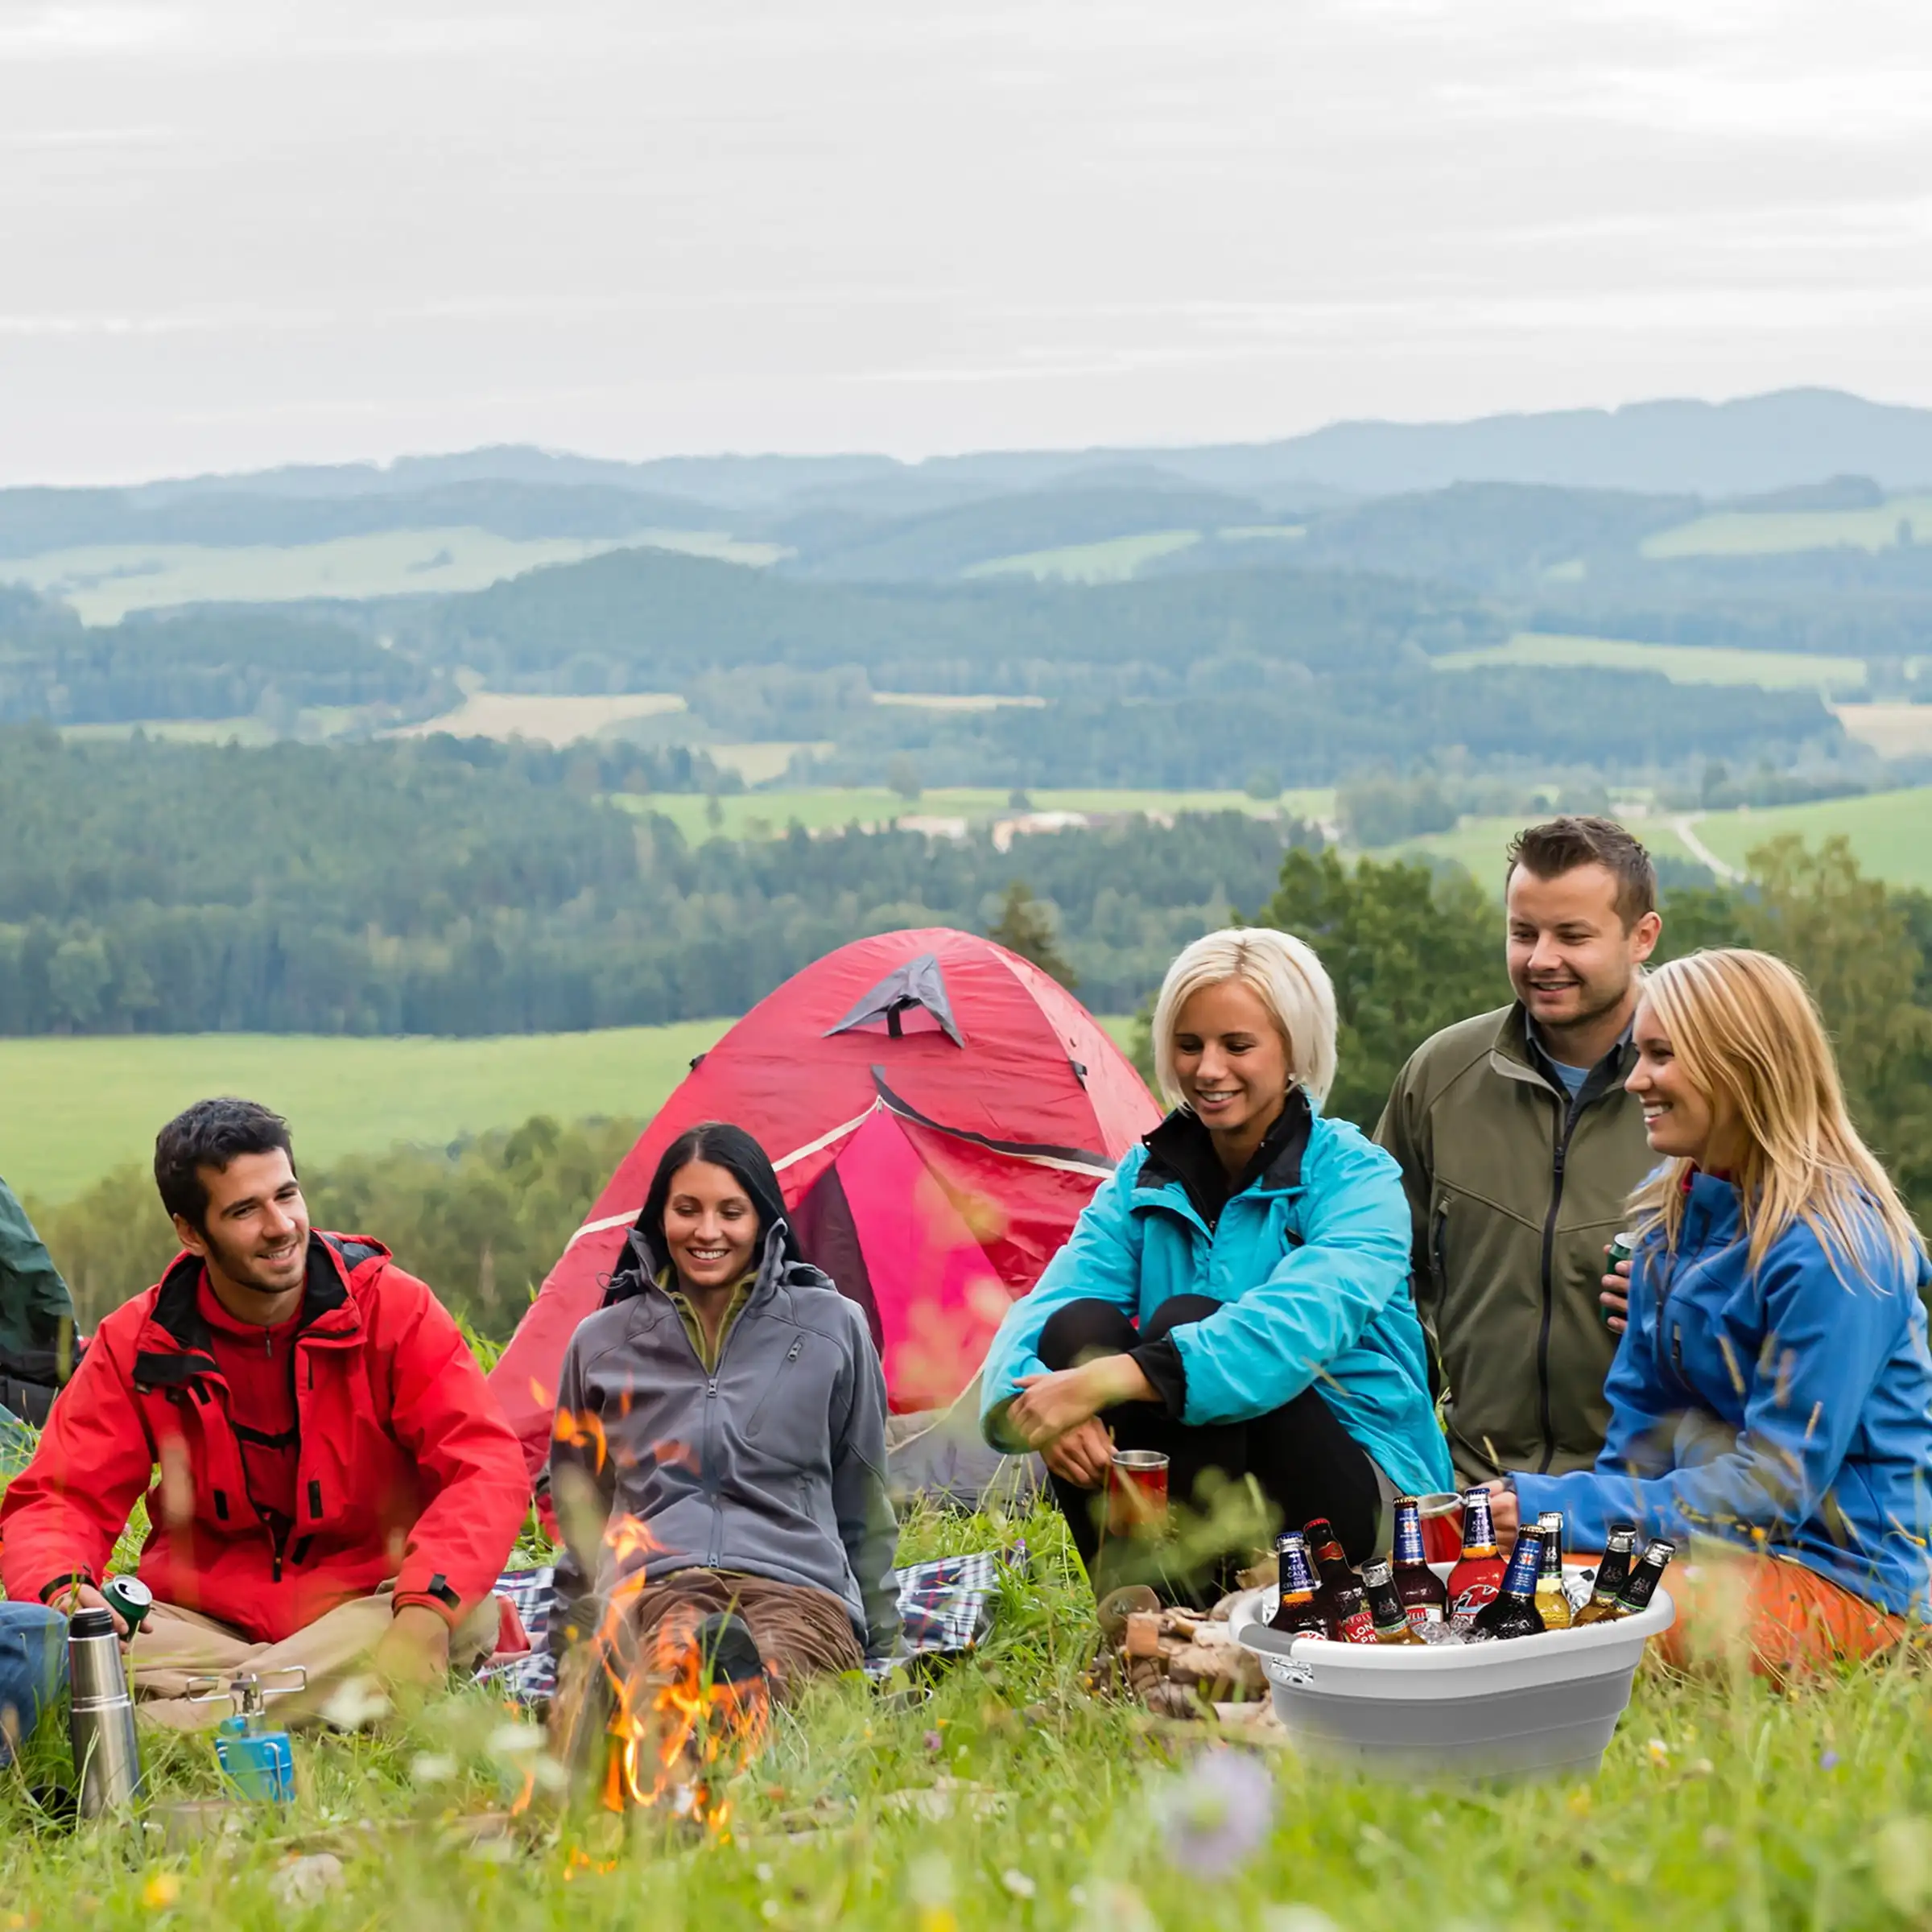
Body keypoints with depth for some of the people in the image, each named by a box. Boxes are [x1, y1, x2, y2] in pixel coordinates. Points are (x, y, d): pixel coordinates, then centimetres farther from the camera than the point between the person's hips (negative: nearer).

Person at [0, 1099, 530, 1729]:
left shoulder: (392, 1308, -6)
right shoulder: (138, 1345, -1)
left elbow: (488, 1467, -14)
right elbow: (58, 1499, -3)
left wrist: (426, 1607, -34)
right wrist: (62, 1588, -29)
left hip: (360, 1615, -1)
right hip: (205, 1623, 1)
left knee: (468, 1615, -33)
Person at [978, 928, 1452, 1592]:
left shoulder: (1356, 1180, -9)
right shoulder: (1144, 1180, 8)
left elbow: (1301, 1323, -30)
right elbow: (1037, 1313, -7)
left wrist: (1115, 1378, -43)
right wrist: (1037, 1403, -33)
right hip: (1179, 1507, 5)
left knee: (1186, 1321, -27)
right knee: (1078, 1324, -20)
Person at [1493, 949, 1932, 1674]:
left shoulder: (1831, 1247, -17)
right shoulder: (1674, 1215, 9)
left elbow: (1778, 1482, -19)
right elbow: (1643, 1423, 11)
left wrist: (1568, 1508, -21)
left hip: (1841, 1575, -8)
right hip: (1714, 1535, 8)